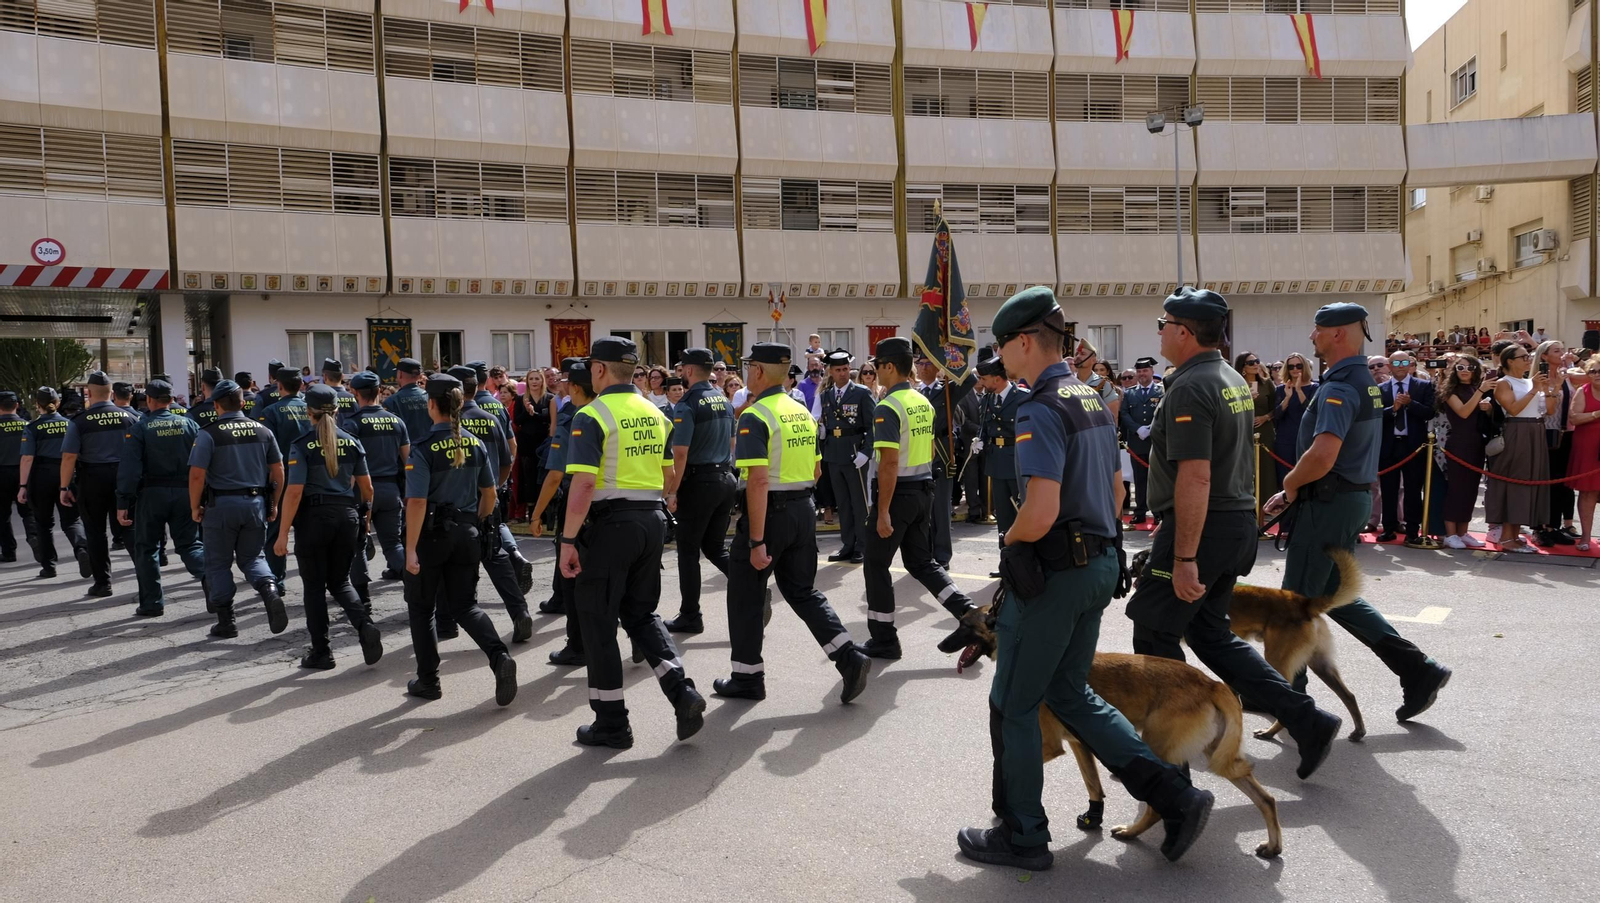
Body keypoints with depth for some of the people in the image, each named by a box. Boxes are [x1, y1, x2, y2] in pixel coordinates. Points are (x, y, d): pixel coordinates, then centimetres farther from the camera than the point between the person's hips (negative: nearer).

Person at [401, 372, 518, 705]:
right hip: (466, 533, 5)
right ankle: (499, 656, -12)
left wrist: (411, 549, -16)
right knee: (464, 605, 12)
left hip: (432, 533, -4)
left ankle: (428, 680, 20)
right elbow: (489, 494, 9)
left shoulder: (423, 449, -14)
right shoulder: (475, 444, 2)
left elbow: (417, 502, -19)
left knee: (421, 608, 14)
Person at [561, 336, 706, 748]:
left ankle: (611, 723, 14)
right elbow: (668, 476, 15)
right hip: (652, 520, 7)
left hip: (609, 524, -7)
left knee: (599, 622, 6)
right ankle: (682, 691, 1)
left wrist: (568, 540, -15)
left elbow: (583, 484, -19)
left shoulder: (592, 415, -11)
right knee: (641, 613, 19)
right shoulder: (654, 413, 11)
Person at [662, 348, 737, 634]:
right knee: (714, 547, 15)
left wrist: (672, 492, -12)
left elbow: (680, 453, -17)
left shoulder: (687, 405, -14)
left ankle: (690, 616, 11)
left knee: (688, 550, 5)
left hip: (699, 482, -7)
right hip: (726, 479, 7)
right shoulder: (725, 401, 10)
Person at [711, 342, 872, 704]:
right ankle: (849, 658, 2)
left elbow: (758, 480, -22)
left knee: (746, 595, 9)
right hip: (804, 510, 7)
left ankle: (747, 677, 19)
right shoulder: (802, 411, 9)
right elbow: (816, 470, 16)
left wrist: (756, 540, -22)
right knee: (802, 590, 15)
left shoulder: (755, 417, -15)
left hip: (769, 512, -7)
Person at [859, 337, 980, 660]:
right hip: (924, 491, 8)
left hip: (897, 493, -8)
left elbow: (889, 463, -22)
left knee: (876, 566, 6)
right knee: (921, 562, 17)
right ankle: (969, 612, 5)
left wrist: (883, 512, -20)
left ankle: (883, 639, 14)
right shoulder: (924, 403, 9)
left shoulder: (888, 407, -17)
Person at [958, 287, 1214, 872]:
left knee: (1013, 706, 7)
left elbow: (1040, 512, -28)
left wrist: (1011, 540, -8)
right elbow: (1116, 492, 18)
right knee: (1069, 693, 20)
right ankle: (1175, 796, 16)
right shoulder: (1094, 400, 11)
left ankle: (1023, 836, 20)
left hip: (1054, 572, -9)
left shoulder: (1041, 411, -20)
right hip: (1100, 563, 9)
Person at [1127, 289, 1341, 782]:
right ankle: (1306, 720, 12)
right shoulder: (1235, 381, 13)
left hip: (1203, 526, -9)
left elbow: (1195, 477, -25)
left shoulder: (1190, 389, -18)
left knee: (1154, 634, 5)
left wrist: (1184, 558, -24)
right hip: (1240, 522, 9)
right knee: (1210, 633, 18)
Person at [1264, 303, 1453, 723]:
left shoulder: (1338, 388, -19)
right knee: (1336, 596, 18)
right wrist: (1294, 491, 14)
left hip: (1329, 502, -10)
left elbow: (1322, 457, -30)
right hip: (1356, 496, 10)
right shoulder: (1366, 382, 14)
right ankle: (1418, 671, 16)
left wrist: (1289, 485, -11)